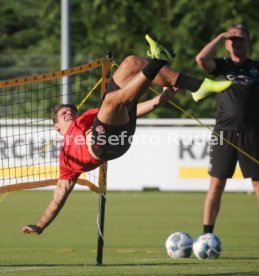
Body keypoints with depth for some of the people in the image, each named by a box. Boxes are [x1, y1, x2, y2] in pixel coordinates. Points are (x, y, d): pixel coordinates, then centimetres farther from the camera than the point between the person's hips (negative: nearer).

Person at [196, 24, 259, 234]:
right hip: (224, 132, 0)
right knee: (217, 184, 0)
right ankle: (207, 234, 3)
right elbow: (201, 59, -13)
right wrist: (221, 37, -6)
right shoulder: (222, 66, 8)